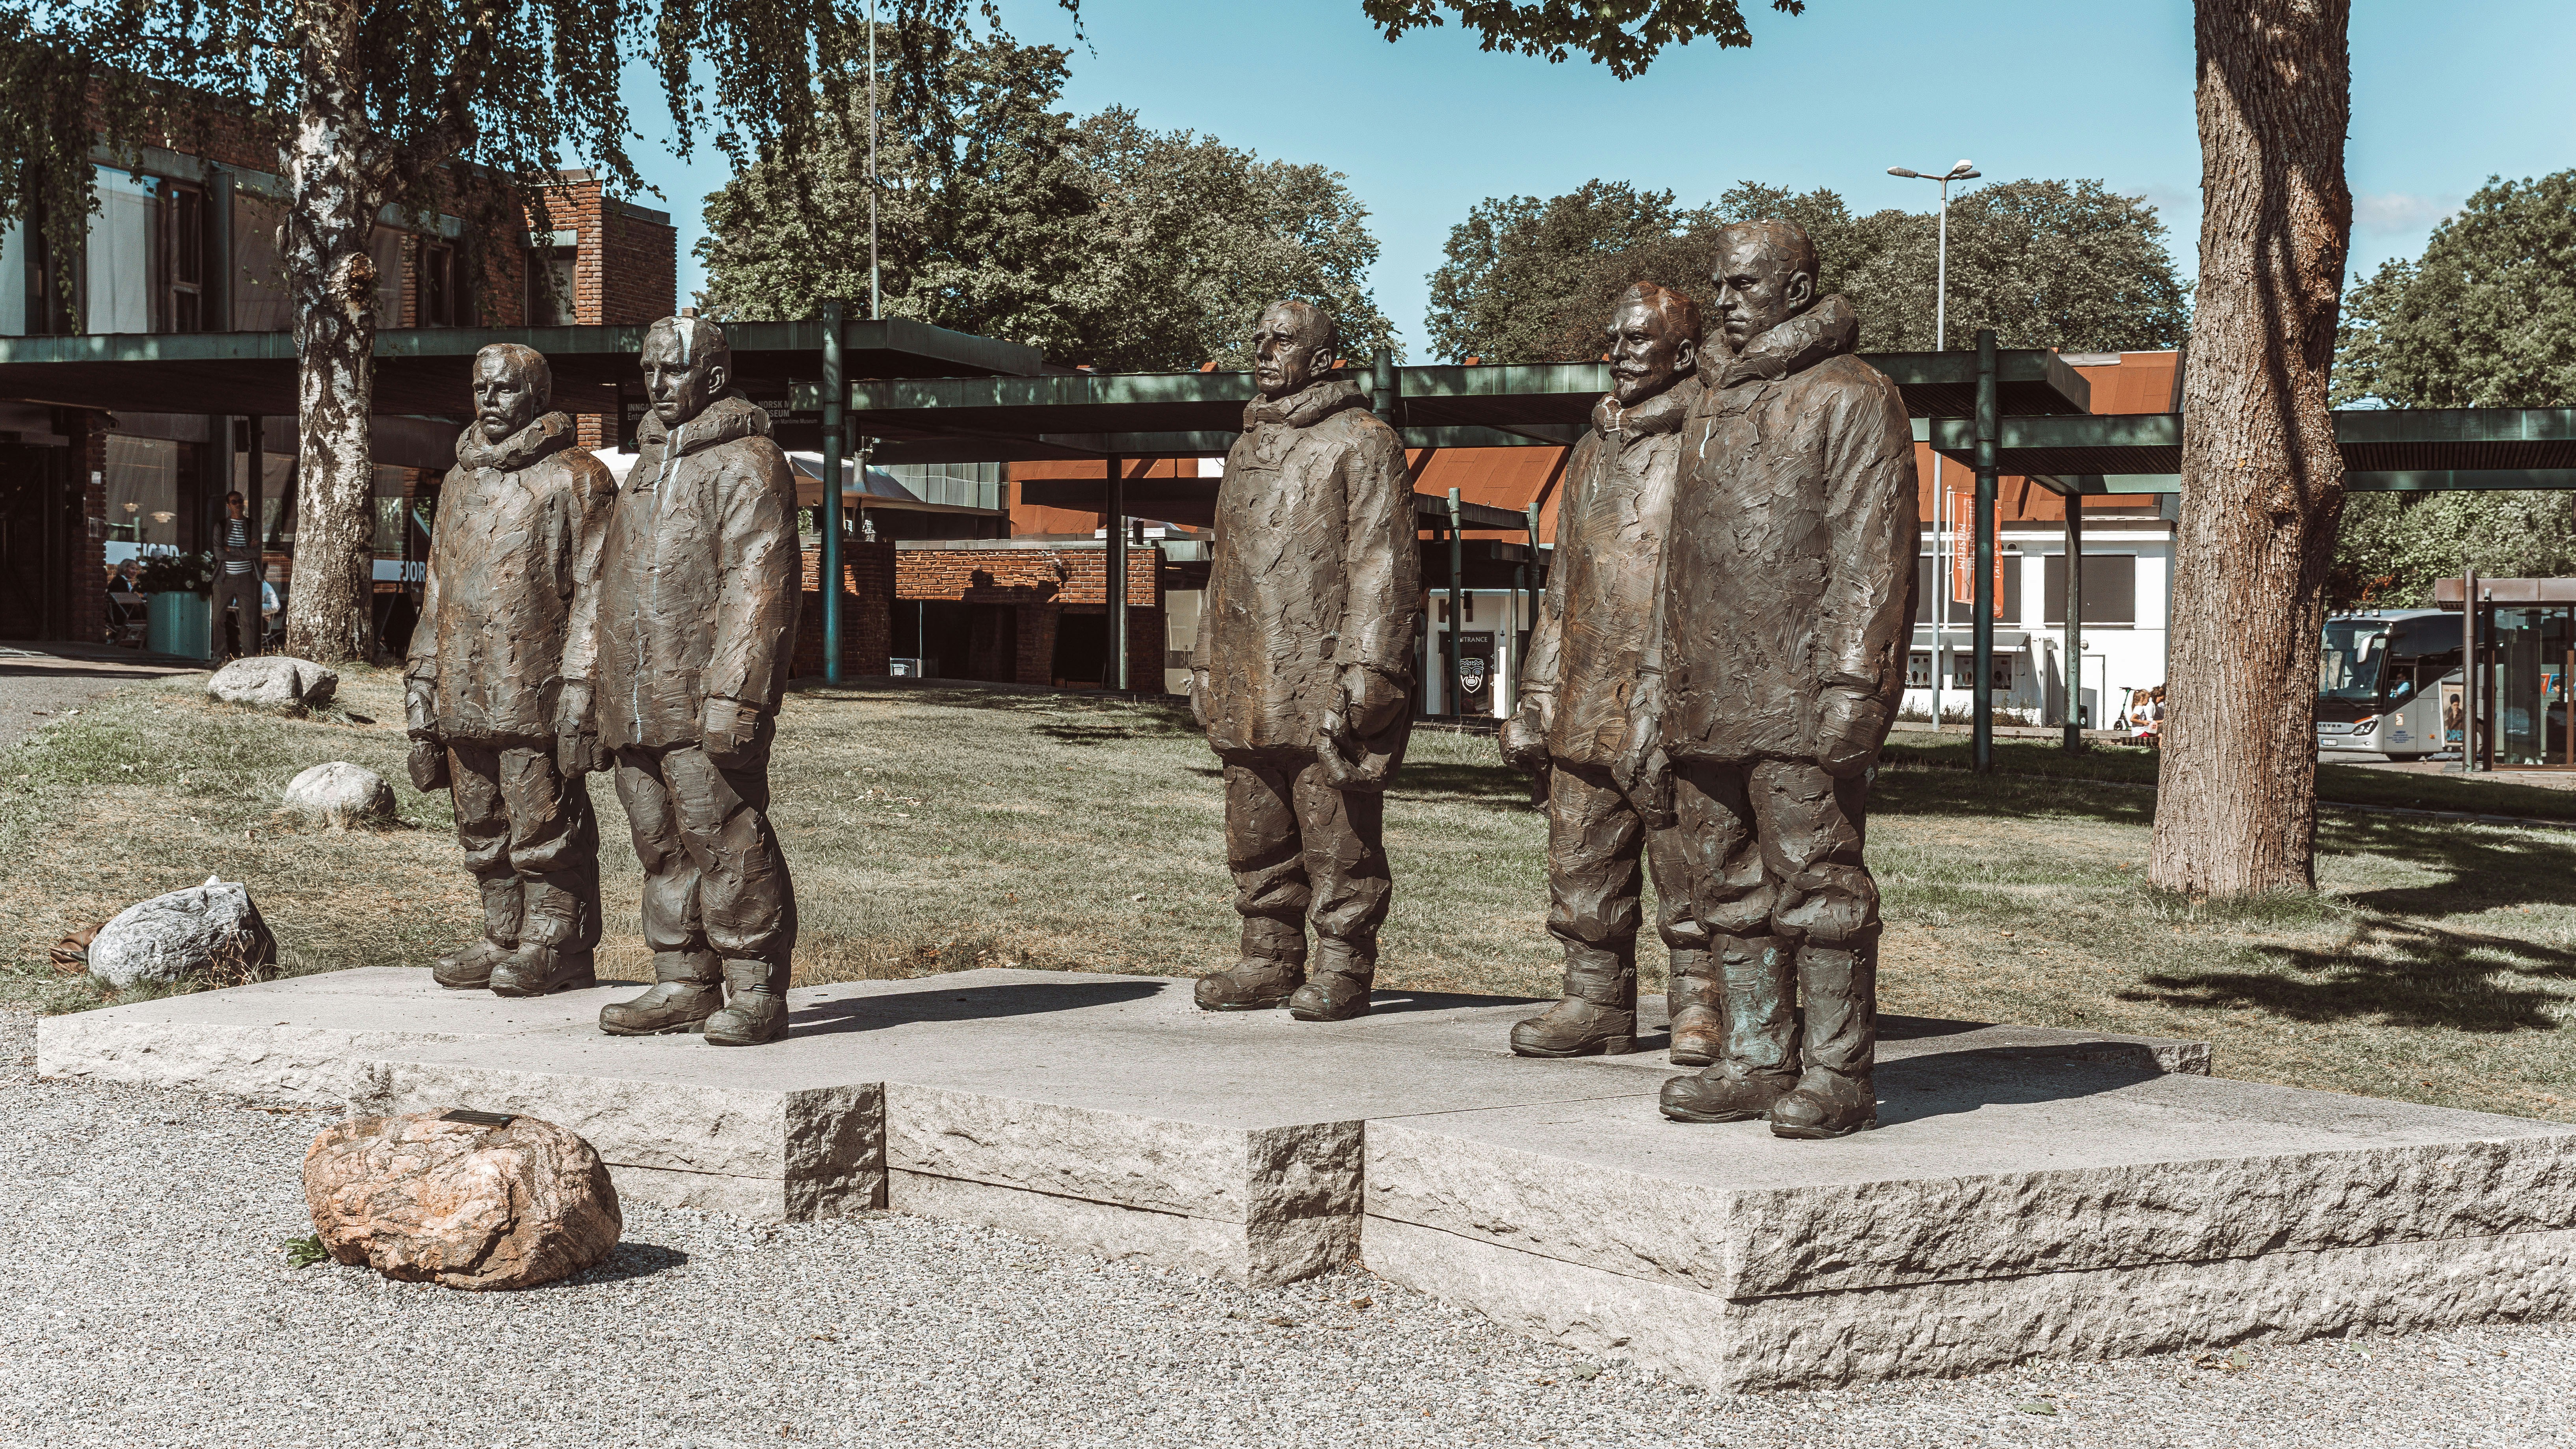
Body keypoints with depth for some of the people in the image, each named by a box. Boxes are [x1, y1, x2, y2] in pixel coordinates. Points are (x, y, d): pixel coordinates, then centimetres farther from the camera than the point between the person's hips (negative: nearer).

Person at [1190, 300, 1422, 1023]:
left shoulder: (1363, 442, -3)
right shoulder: (1248, 447, 20)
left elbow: (1383, 564, -10)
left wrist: (1365, 669, -18)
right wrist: (1206, 665, 19)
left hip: (1326, 685, -7)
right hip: (1249, 688, 7)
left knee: (1338, 834, -3)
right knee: (1257, 837, 11)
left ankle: (1342, 970, 4)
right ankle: (1270, 961, 20)